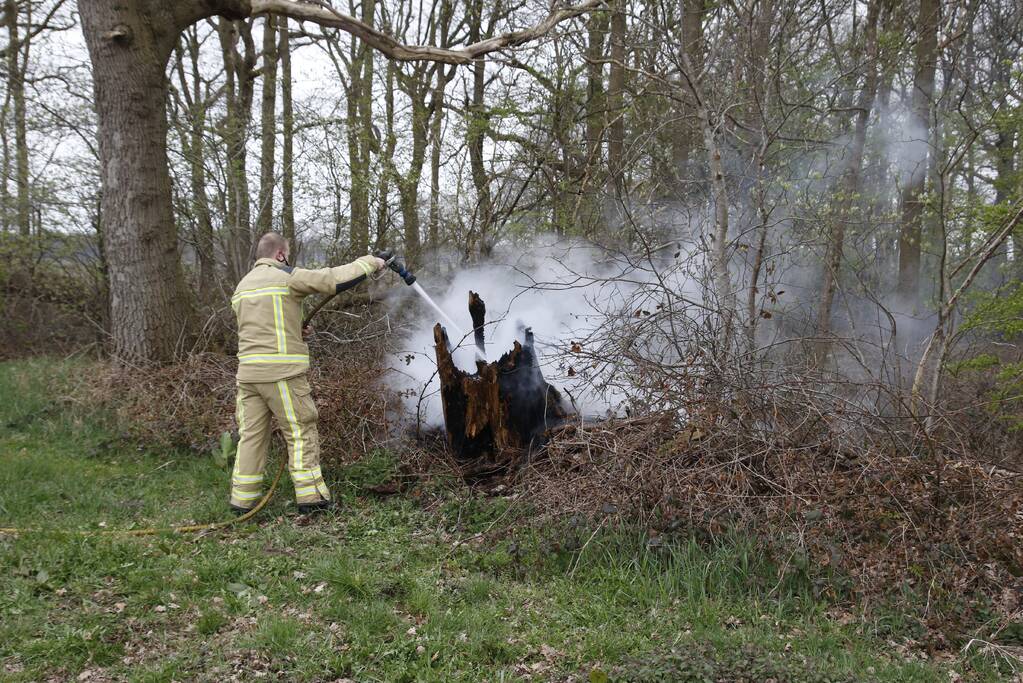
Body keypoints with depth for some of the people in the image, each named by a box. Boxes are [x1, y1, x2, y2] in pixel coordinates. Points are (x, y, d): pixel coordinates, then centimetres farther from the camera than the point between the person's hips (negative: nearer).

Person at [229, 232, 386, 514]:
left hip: (248, 372, 7)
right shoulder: (287, 277, -4)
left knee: (251, 434, 10)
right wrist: (369, 263, 4)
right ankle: (310, 497, 2)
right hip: (282, 372, -7)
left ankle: (242, 499, 13)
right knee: (301, 432, 1)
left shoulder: (242, 286, 19)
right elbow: (333, 279, -8)